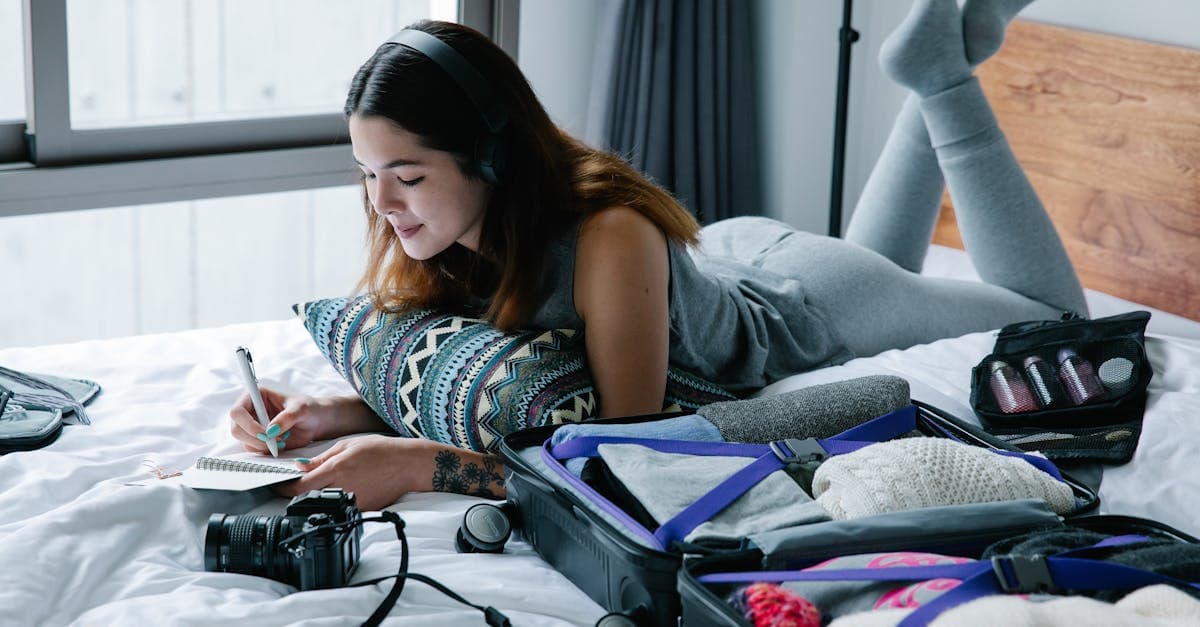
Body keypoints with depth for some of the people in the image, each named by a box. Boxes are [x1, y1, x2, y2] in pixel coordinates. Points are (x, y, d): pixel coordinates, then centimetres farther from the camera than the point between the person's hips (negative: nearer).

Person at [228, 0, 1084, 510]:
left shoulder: (609, 236, -46)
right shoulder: (433, 238, -27)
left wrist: (425, 466, -54)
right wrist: (333, 414, -35)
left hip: (804, 307, -6)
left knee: (1056, 315, 20)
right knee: (871, 259, 40)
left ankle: (943, 77, 19)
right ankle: (934, 82, 34)